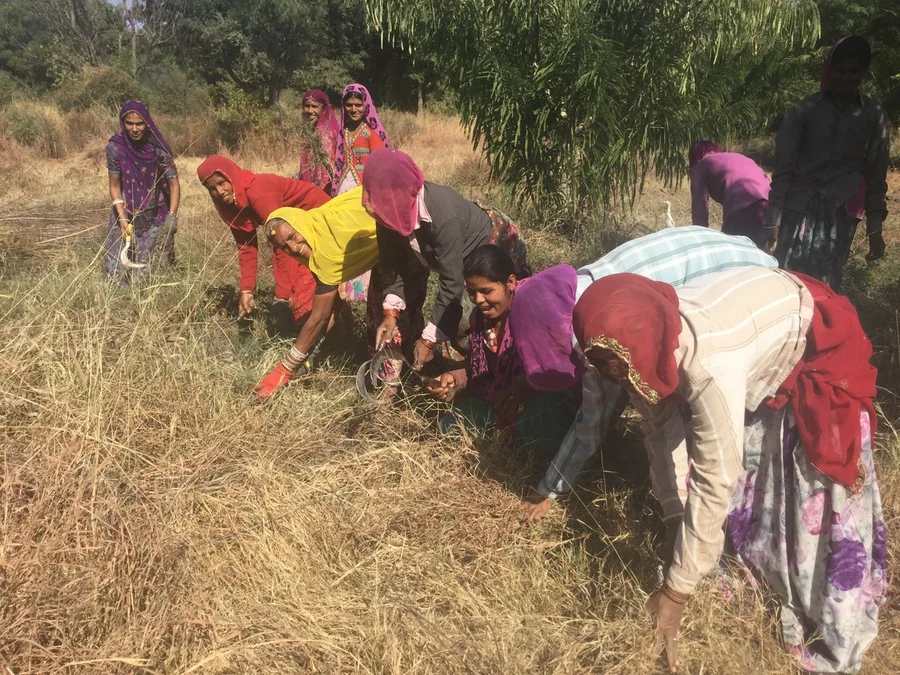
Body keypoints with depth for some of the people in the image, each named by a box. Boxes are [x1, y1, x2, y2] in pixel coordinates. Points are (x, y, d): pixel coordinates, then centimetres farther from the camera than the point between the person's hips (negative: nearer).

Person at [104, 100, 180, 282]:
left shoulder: (158, 148, -17)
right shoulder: (115, 147, -14)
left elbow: (174, 184, -13)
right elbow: (115, 186, -7)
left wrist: (172, 216, -25)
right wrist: (122, 219, -15)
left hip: (155, 217, -1)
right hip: (125, 214, 1)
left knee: (151, 267, -4)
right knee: (117, 266, 1)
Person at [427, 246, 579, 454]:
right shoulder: (479, 317, 3)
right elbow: (481, 372, 15)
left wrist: (526, 386, -41)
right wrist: (456, 379, -4)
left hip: (552, 397, -8)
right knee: (449, 425, 7)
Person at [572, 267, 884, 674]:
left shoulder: (710, 367, -43)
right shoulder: (650, 343, -21)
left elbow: (714, 483, -39)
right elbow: (661, 426, -10)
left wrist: (675, 593, -31)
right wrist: (676, 529, -12)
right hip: (760, 337, 7)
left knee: (820, 508, -4)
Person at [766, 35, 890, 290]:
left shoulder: (874, 115, 5)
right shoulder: (803, 110, -2)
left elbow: (875, 175, 9)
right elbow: (783, 168, -1)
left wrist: (875, 228, 6)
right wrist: (773, 219, -4)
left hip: (841, 214, 2)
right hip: (800, 208, -1)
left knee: (826, 285, 1)